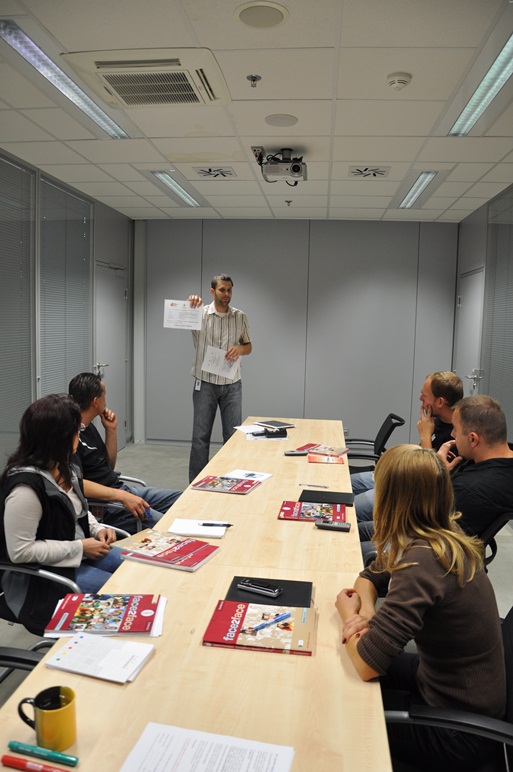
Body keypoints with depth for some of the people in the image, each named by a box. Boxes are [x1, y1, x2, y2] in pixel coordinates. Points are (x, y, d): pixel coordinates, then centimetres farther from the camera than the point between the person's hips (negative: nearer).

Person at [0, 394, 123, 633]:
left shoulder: (63, 467, -2)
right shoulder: (25, 487, -29)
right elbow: (20, 551, -27)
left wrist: (97, 528, -4)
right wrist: (80, 548, -22)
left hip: (79, 552, 9)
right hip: (42, 573, -9)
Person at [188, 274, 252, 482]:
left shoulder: (240, 317, 5)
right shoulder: (200, 313, -3)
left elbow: (249, 346, 13)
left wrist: (240, 348, -10)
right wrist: (190, 304, -33)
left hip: (232, 385, 2)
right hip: (205, 383, -2)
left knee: (233, 436, 6)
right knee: (200, 436, 4)